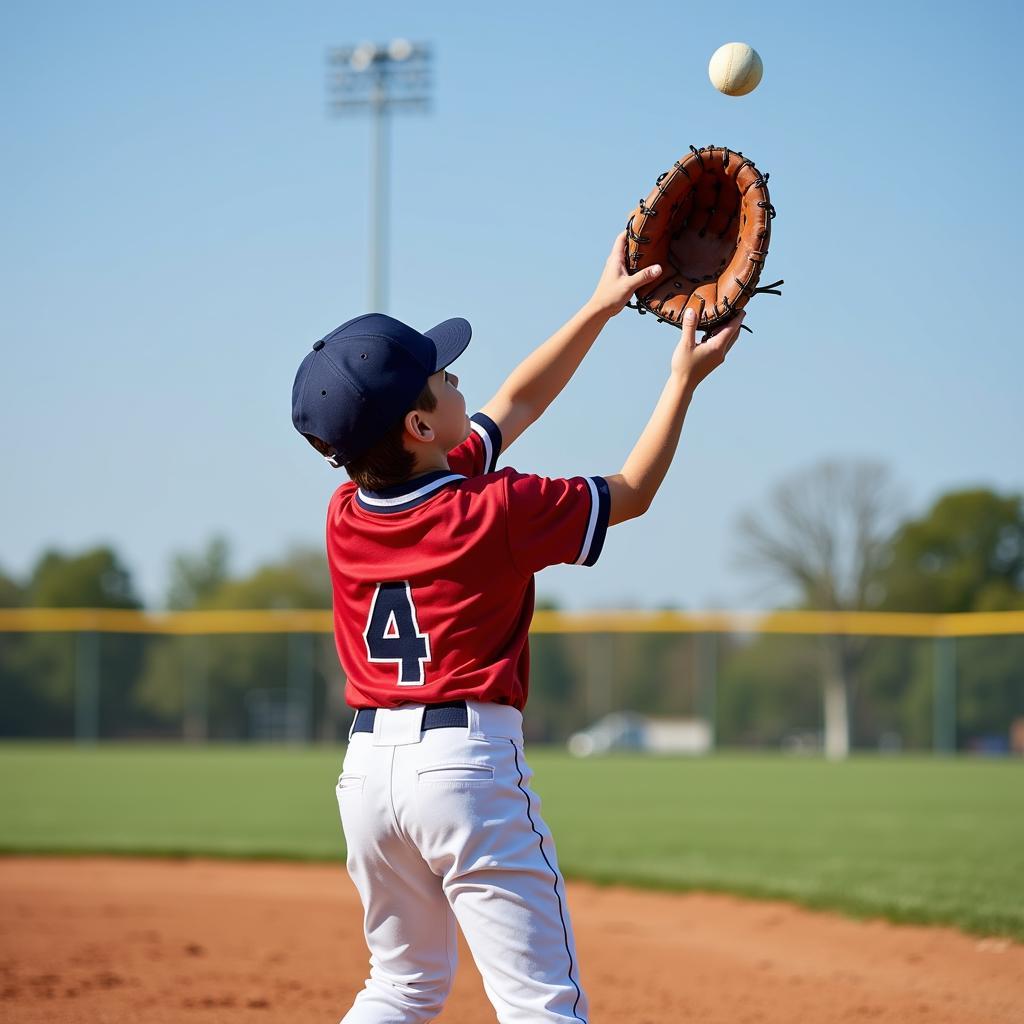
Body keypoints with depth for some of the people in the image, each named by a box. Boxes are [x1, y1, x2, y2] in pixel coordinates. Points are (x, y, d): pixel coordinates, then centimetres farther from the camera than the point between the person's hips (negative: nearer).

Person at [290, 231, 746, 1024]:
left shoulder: (345, 514, 6)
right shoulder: (493, 513, -12)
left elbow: (515, 406, 17)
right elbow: (633, 492, 4)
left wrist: (601, 309, 20)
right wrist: (685, 377, 13)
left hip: (368, 763, 7)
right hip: (468, 759, -7)